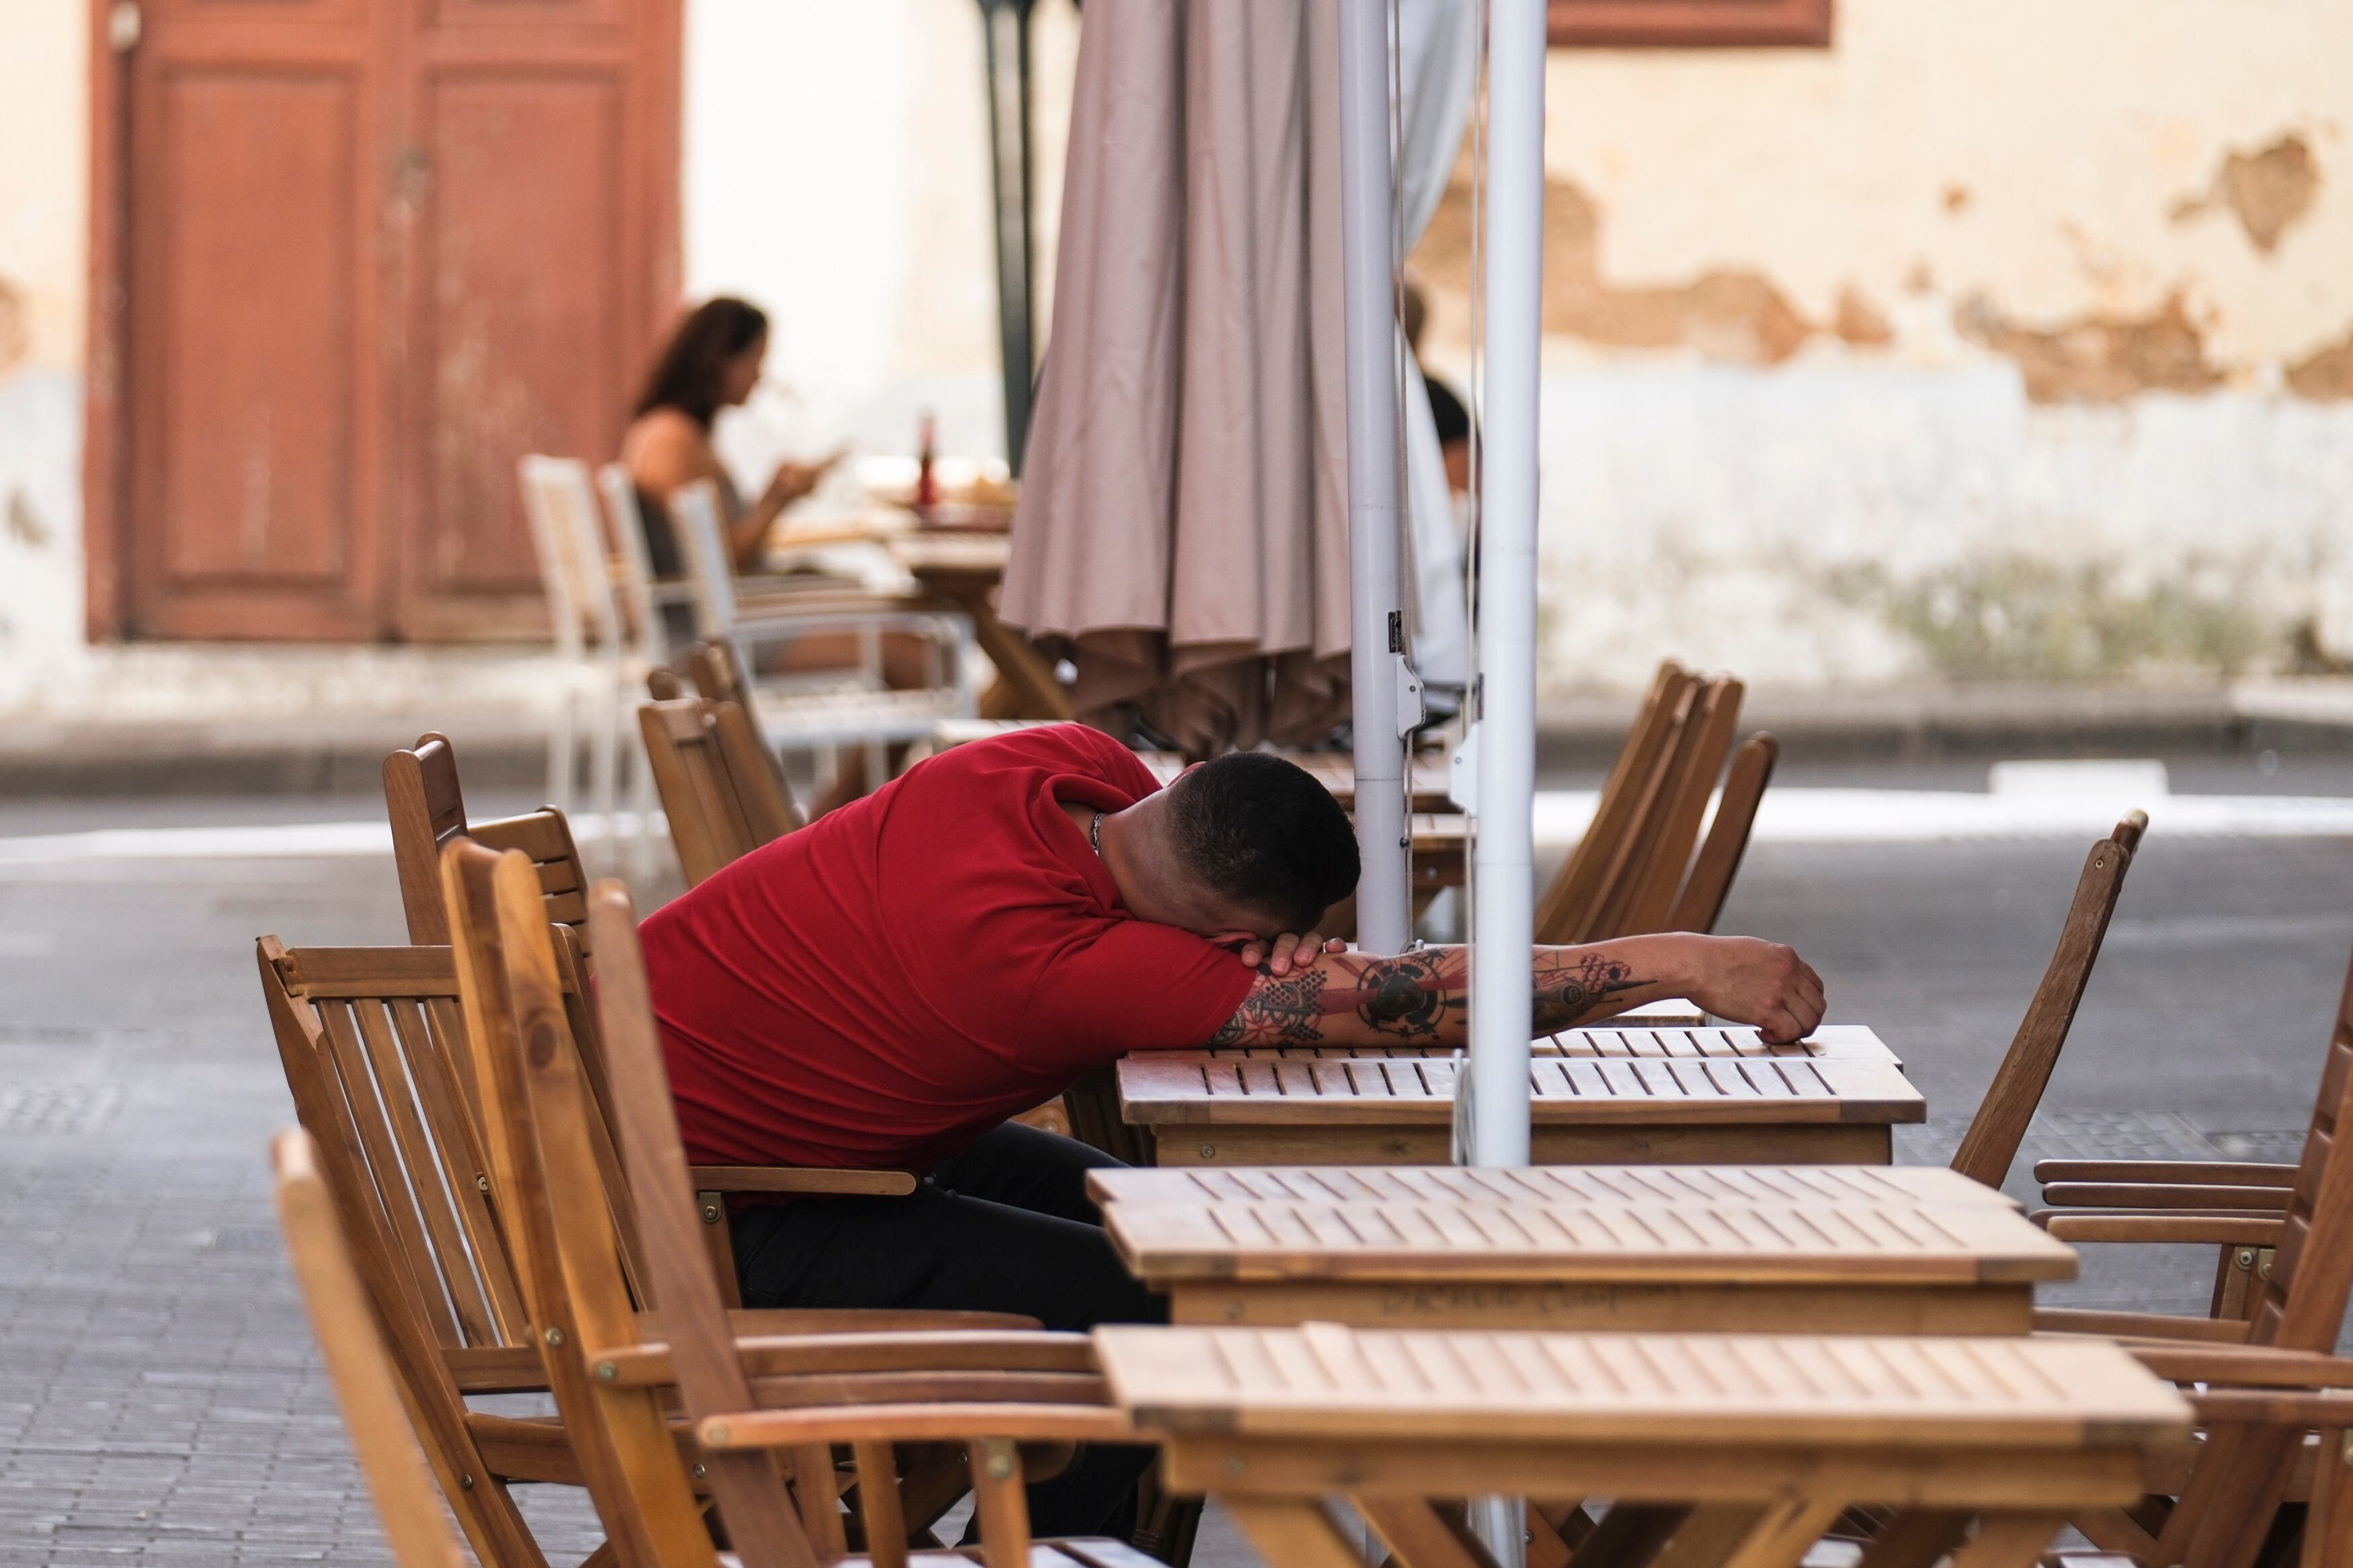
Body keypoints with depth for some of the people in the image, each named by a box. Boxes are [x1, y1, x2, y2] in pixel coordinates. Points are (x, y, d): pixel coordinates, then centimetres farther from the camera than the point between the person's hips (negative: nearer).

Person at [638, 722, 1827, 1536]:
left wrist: (1291, 967, -19)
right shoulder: (1048, 956, -36)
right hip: (710, 1211, -10)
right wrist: (1690, 964, -32)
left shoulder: (1080, 768, -11)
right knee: (1146, 1309, -18)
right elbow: (1394, 1001, -35)